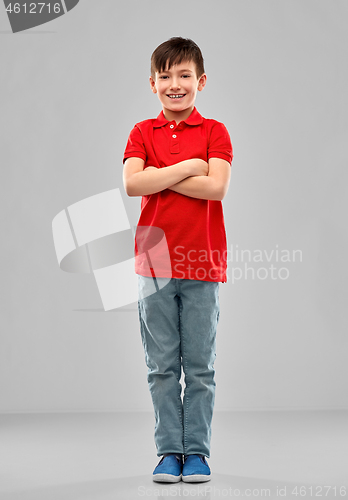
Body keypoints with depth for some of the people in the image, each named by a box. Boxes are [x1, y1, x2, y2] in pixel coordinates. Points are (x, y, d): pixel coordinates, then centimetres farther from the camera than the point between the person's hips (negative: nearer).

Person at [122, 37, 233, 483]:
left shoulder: (214, 132, 3)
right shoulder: (142, 133, 7)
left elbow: (217, 186, -13)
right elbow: (132, 183, -10)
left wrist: (159, 176, -10)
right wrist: (187, 167, -11)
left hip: (203, 262, -1)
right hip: (154, 262, 1)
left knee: (200, 365, 5)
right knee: (162, 366, 6)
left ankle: (197, 450, 15)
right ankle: (169, 451, 16)